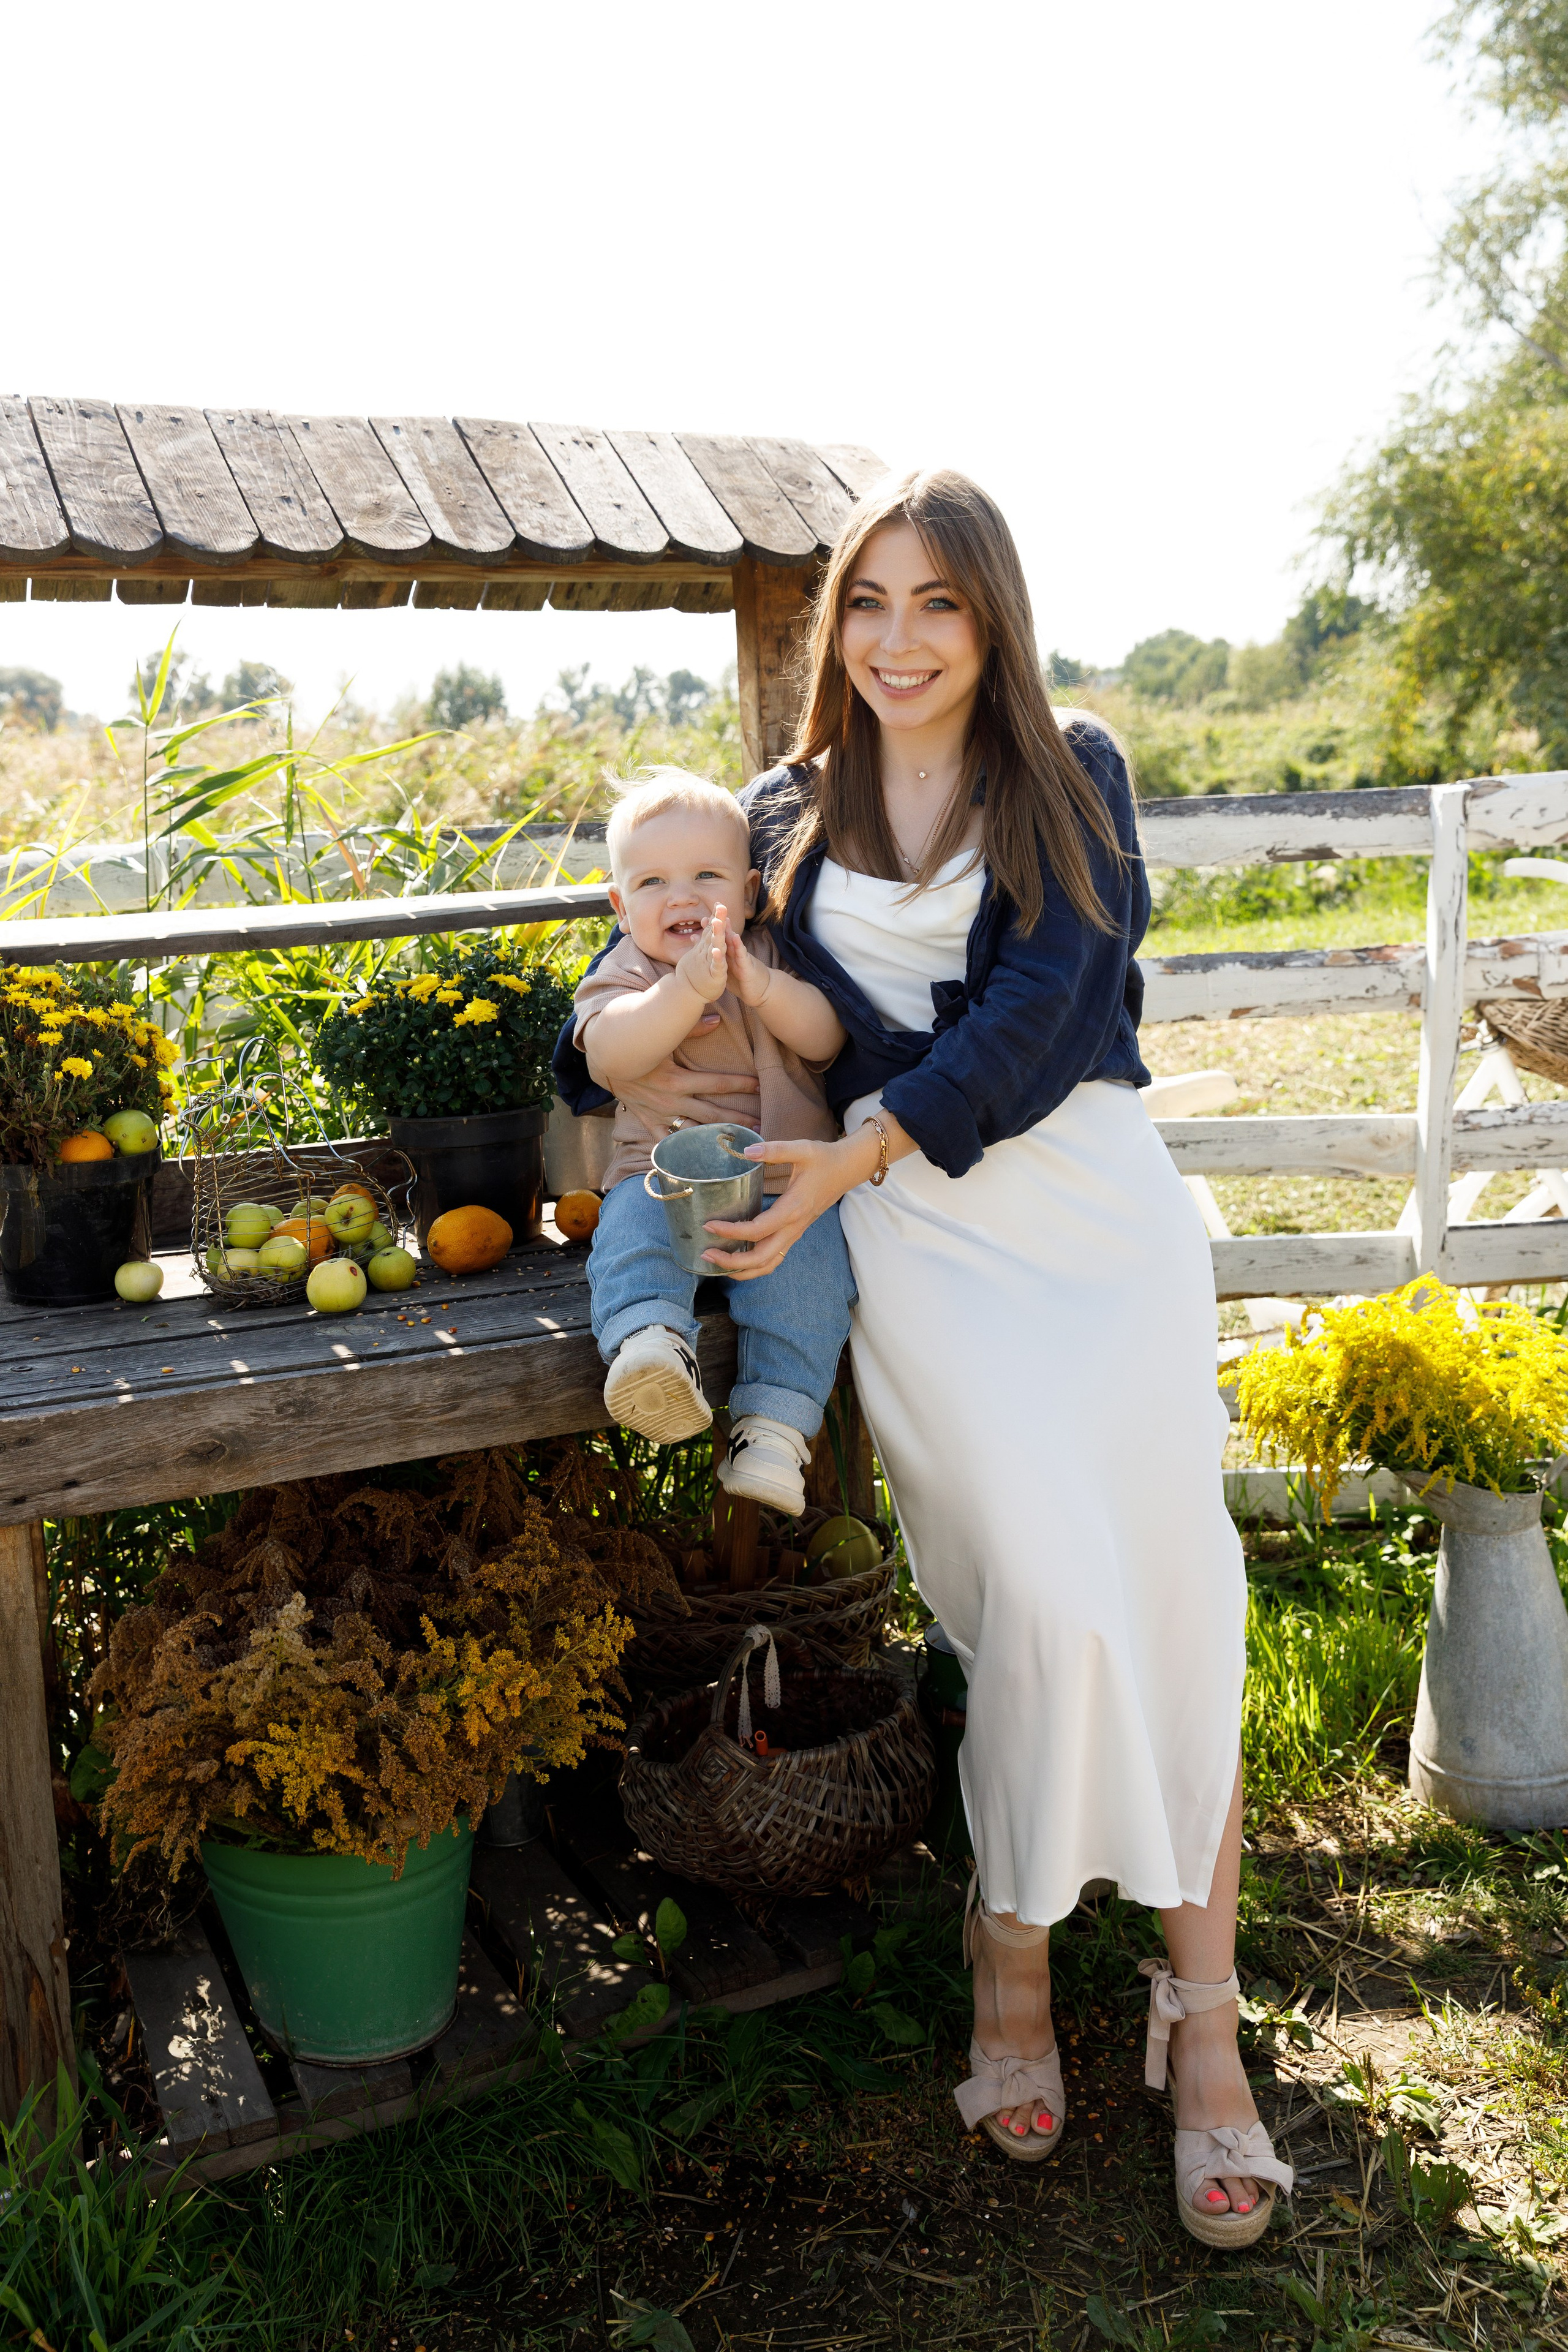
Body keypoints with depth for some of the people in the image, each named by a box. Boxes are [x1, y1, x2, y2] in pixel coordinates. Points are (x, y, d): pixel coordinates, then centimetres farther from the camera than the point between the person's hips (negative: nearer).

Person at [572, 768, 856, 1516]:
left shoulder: (772, 957, 12)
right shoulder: (622, 974, 8)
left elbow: (826, 1038, -4)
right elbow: (611, 1054, -14)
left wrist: (758, 984, -20)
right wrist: (689, 987, -26)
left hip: (787, 1178, 0)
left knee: (807, 1259, -28)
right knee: (631, 1233, -31)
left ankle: (775, 1420, -32)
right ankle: (649, 1341, -54)